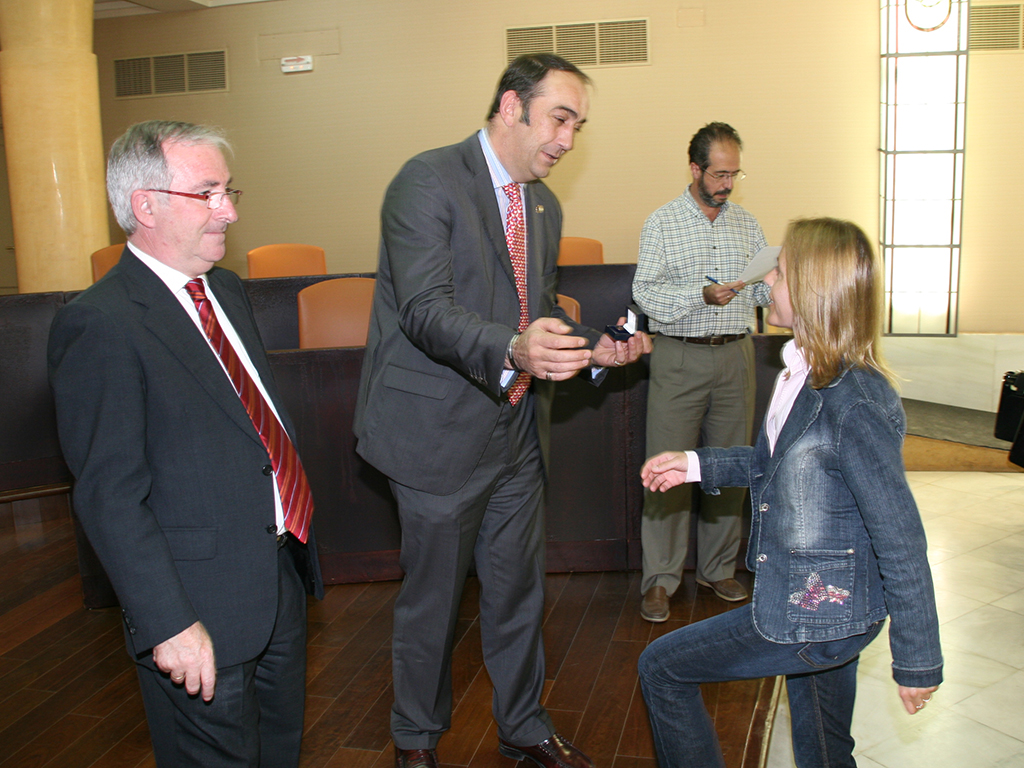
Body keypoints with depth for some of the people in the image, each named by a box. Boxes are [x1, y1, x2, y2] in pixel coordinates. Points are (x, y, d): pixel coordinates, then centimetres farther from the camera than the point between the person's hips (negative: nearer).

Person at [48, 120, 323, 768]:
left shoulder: (229, 292, 10)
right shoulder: (99, 324, -18)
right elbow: (110, 496, -19)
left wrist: (296, 552, 14)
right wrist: (168, 623, -21)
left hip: (282, 576, 8)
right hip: (204, 611, -8)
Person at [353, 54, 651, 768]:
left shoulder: (545, 206, 12)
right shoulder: (428, 181, -14)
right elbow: (427, 310, -25)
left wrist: (595, 347, 2)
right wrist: (512, 349, -42)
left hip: (517, 431, 7)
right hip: (442, 433, -7)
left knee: (519, 590, 18)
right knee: (431, 600, 10)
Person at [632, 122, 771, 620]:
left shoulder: (748, 224, 13)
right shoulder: (662, 223, 1)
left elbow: (766, 290, 14)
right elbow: (645, 291, -8)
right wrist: (703, 295, -21)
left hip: (735, 356, 4)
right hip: (679, 358, -4)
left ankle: (718, 569, 22)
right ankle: (660, 579, 6)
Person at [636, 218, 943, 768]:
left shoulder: (854, 404, -28)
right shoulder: (803, 374, 0)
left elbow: (900, 540, -23)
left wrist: (917, 661, -15)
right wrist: (698, 465, 7)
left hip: (821, 617, -8)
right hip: (812, 599, 8)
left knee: (661, 668, 4)